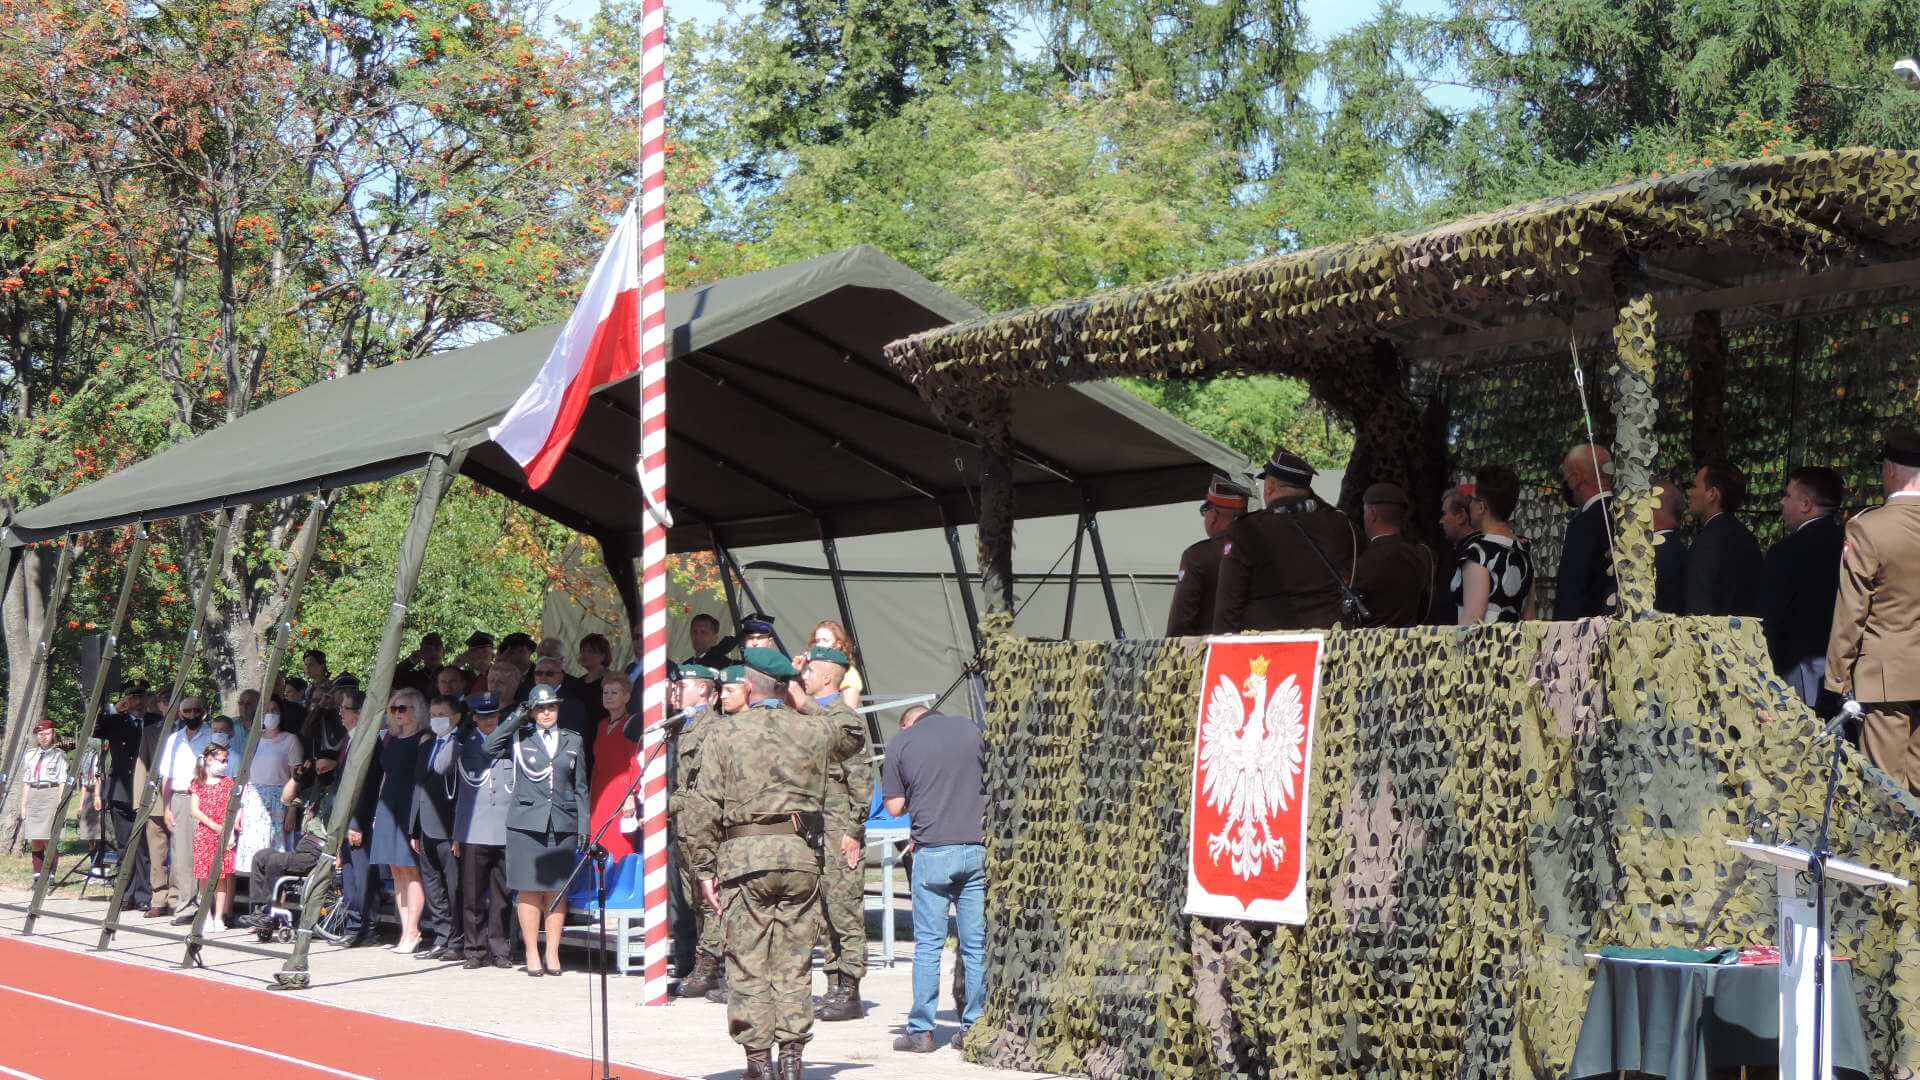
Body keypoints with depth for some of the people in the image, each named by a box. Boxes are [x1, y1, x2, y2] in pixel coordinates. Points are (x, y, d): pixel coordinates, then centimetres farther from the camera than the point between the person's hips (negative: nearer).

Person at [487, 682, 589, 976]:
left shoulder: (573, 742, 13)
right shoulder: (520, 738, 8)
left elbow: (580, 788, 13)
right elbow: (490, 747, -12)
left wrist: (583, 828, 6)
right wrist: (517, 719, -8)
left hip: (562, 826, 2)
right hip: (526, 824, -1)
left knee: (556, 891, 3)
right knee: (529, 890, -2)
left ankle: (552, 953, 9)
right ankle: (532, 954, 4)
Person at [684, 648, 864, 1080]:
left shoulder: (724, 734, 0)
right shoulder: (811, 730, 6)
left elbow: (703, 807, -3)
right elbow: (852, 732, 30)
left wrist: (705, 867, 2)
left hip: (744, 855, -2)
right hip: (801, 854, 2)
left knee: (748, 966, 3)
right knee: (794, 964, 8)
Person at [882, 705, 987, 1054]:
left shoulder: (901, 744, 2)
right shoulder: (970, 729, 7)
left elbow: (895, 806, 2)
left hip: (933, 851, -2)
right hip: (976, 847, 2)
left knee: (928, 944, 3)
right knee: (976, 944, 8)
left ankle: (921, 1031, 4)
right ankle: (974, 1027, 11)